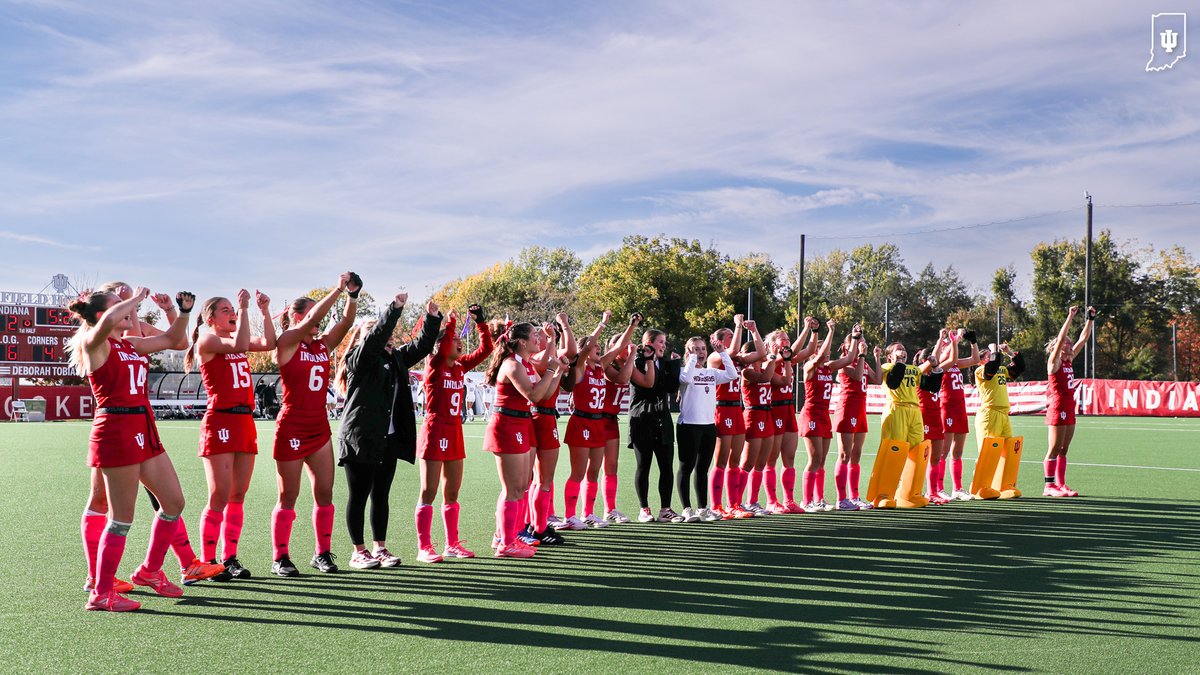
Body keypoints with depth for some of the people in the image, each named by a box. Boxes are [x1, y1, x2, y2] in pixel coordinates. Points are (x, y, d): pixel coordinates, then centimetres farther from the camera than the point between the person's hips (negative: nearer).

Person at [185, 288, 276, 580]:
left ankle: (230, 558, 13)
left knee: (238, 495, 8)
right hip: (220, 422, -7)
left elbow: (268, 343, 5)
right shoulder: (207, 340, -4)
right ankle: (208, 562, 2)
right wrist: (244, 308, -16)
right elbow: (240, 344, -22)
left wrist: (264, 311, 2)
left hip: (245, 422, 7)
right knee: (219, 497, -6)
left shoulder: (233, 340, 17)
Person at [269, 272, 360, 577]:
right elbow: (312, 319, -21)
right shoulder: (287, 342, -7)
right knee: (288, 496, 1)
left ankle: (322, 553, 15)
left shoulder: (323, 345, 10)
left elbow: (346, 322, 0)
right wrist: (338, 289, -21)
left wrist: (353, 295, -14)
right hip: (292, 428, -6)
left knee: (325, 493, 5)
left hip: (319, 428, 6)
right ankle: (280, 558, 10)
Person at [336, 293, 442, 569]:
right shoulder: (360, 359, -6)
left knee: (381, 496, 11)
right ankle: (359, 552, 8)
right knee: (359, 497, 2)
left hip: (388, 440, 7)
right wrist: (395, 306, -23)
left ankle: (380, 548, 19)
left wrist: (432, 317, 7)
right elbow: (376, 335, -22)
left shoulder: (395, 359, 15)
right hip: (360, 439, -7)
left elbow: (421, 346, 18)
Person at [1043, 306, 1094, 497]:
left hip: (1069, 408, 8)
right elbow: (1061, 338, -18)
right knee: (1054, 449, -4)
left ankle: (1061, 484, 13)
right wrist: (1070, 317, -19)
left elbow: (1083, 338, 15)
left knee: (1063, 450, 9)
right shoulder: (1054, 361, -7)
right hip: (1057, 407, -8)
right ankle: (1049, 486, -1)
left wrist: (1091, 319, 10)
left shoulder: (1069, 360, 13)